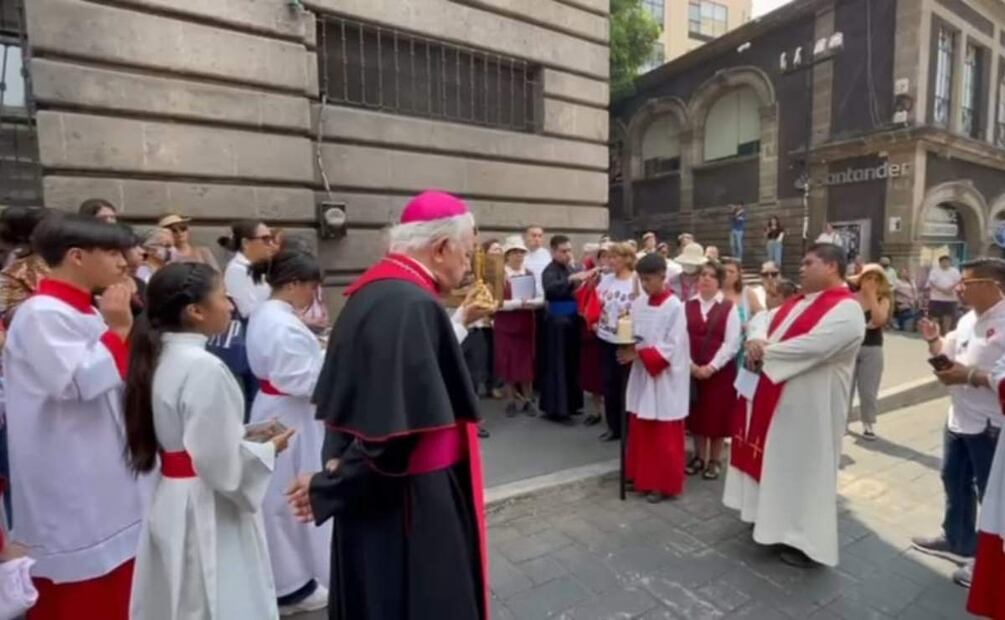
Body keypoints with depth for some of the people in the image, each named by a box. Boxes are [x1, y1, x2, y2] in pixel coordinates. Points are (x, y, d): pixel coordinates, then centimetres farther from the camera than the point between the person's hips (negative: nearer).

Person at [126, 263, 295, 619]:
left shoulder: (160, 356, 3)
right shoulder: (204, 368, -25)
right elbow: (221, 462, -24)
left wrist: (242, 434, 9)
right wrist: (268, 449, -8)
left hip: (171, 502, 9)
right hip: (206, 508, -9)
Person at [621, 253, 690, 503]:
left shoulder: (675, 307, -14)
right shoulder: (638, 304, 4)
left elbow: (671, 348, -18)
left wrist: (638, 354, -23)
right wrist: (627, 348, -11)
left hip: (665, 378, -6)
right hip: (642, 375, 6)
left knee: (663, 436, 5)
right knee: (640, 430, 14)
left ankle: (664, 484, 19)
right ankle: (642, 477, 30)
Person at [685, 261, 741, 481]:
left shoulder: (729, 308, -4)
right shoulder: (687, 306, 3)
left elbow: (732, 343, -9)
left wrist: (712, 367, -15)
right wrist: (690, 364, -12)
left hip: (720, 371, -2)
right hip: (691, 370, 2)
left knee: (718, 415, 7)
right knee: (696, 414, 12)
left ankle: (715, 460, 25)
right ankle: (699, 456, 29)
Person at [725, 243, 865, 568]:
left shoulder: (846, 310, -16)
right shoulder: (797, 302, 12)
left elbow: (811, 347, -28)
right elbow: (765, 324, 11)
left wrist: (764, 353, -18)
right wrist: (756, 341, -12)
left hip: (809, 407, -9)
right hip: (776, 399, 9)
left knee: (805, 468, 3)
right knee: (778, 462, 19)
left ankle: (806, 540, 17)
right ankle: (777, 521, 36)